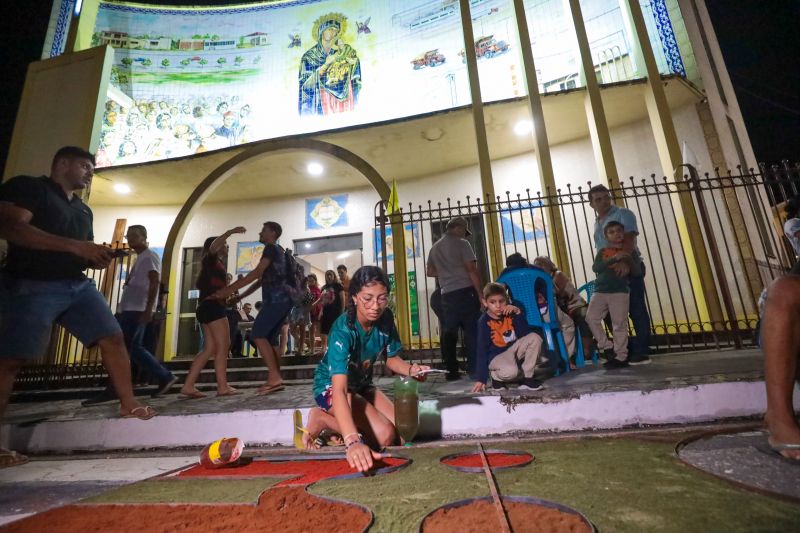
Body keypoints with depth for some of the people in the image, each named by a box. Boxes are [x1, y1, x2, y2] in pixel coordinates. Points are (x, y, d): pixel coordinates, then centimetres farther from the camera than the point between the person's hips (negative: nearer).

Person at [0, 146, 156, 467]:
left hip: (78, 285, 7)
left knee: (113, 338, -3)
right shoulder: (26, 187, 0)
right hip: (32, 286, -7)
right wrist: (74, 246, -24)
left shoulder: (83, 210, 21)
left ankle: (128, 405, 3)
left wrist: (98, 257, 1)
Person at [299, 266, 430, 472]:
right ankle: (321, 419, -4)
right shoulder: (343, 330, -34)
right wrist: (353, 441, -59)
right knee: (385, 435, -23)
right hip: (332, 386, -6)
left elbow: (392, 359, -1)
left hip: (361, 384, 7)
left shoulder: (385, 319, -16)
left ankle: (339, 427, 7)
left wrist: (411, 369, -24)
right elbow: (339, 390, -45)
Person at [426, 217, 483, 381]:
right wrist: (480, 294, -6)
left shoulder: (434, 248, 16)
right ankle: (474, 369, 3)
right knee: (472, 331, 2)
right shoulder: (461, 243, -3)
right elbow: (472, 270, -9)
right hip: (465, 291, -5)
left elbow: (430, 272, 24)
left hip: (447, 295, 5)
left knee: (449, 333, 6)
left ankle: (451, 372, 10)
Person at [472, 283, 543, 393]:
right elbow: (482, 350, -18)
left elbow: (526, 334, -10)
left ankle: (527, 378, -7)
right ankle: (496, 376, 2)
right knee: (511, 372, -36)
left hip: (513, 349, 6)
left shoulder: (510, 314, -4)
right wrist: (480, 379, -20)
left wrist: (518, 313, -19)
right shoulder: (484, 322, -17)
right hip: (497, 356, -6)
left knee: (534, 338, -16)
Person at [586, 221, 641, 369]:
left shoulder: (627, 252, 8)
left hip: (620, 292, -1)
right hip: (600, 291, 2)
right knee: (591, 318, -7)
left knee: (619, 325, -1)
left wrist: (628, 260, -16)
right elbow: (595, 268, -8)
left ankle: (621, 357, 8)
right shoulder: (602, 251, 8)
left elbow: (636, 272, 2)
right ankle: (607, 347, 9)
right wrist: (614, 259, -19)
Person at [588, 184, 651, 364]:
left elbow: (629, 238, -18)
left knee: (637, 311, -4)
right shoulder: (597, 223, 18)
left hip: (629, 268, -7)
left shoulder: (623, 214, -2)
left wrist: (624, 261, -34)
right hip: (609, 272, 7)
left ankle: (641, 352, 1)